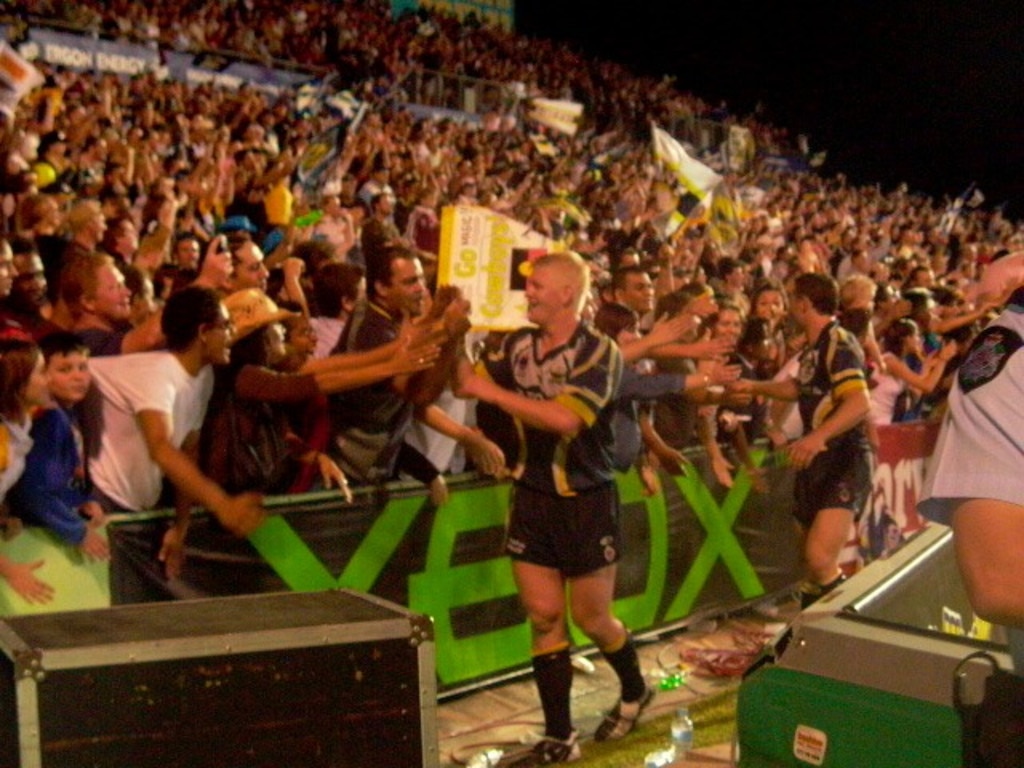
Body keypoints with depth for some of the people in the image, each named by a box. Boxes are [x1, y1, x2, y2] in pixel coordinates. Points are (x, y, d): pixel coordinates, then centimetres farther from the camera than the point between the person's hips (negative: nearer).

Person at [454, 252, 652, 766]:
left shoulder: (599, 352, -15)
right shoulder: (518, 345, 4)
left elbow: (565, 417, -29)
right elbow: (466, 383, 1)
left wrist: (493, 392, -25)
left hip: (586, 501, -5)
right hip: (531, 496, 5)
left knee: (590, 617, 8)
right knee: (543, 617, 6)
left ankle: (634, 693, 38)